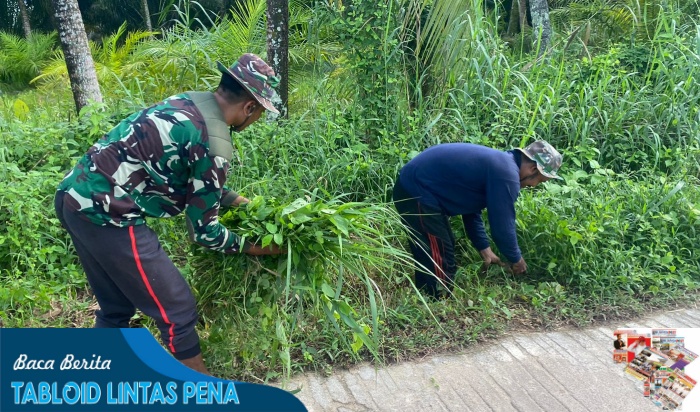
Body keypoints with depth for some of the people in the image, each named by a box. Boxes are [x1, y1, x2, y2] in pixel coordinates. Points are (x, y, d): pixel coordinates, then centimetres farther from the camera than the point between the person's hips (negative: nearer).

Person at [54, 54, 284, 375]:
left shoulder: (187, 103, 11)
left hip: (75, 196, 10)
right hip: (106, 214, -10)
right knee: (177, 311, 4)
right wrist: (249, 247, 8)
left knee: (116, 308, 23)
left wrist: (240, 201, 26)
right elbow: (203, 231, -7)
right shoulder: (214, 144, -16)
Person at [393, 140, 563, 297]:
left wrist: (484, 249, 20)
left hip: (414, 185, 11)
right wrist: (516, 259, 5)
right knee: (441, 262, -4)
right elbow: (502, 224, -12)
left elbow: (471, 209, 21)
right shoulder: (506, 174, -17)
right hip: (416, 193, -11)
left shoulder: (499, 164, 15)